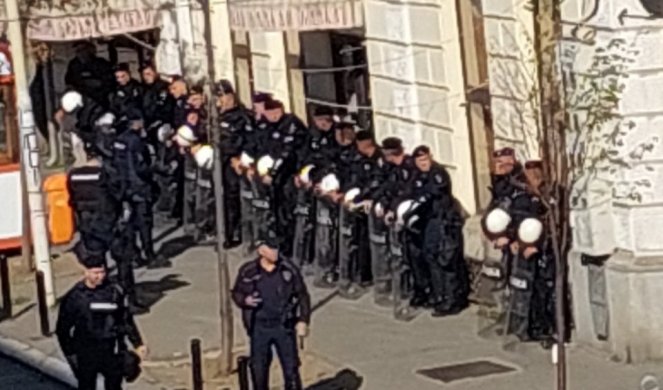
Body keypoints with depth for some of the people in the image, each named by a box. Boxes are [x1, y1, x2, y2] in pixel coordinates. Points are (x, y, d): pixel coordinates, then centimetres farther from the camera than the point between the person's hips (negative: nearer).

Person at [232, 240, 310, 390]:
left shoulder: (289, 270, -4)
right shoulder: (248, 271, -4)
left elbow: (303, 296, 3)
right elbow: (236, 293, 9)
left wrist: (303, 321, -6)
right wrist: (245, 300, -14)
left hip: (284, 326, 0)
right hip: (259, 328, 1)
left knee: (291, 368, 1)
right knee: (258, 369, 9)